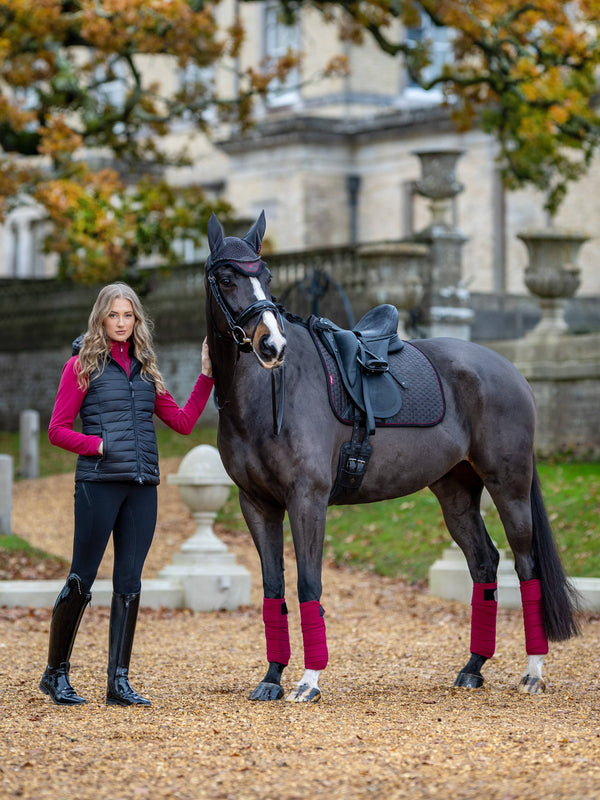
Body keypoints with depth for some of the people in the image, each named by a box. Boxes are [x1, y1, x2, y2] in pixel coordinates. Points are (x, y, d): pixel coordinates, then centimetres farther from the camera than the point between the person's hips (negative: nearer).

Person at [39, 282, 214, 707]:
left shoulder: (145, 369, 16)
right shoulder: (83, 365, 2)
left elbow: (183, 421, 16)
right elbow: (58, 430, -1)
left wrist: (207, 376, 10)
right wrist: (99, 444, -14)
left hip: (142, 485, 5)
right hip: (99, 482, -5)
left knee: (129, 582, 3)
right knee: (82, 580, -1)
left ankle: (119, 681, 6)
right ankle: (56, 672, 13)